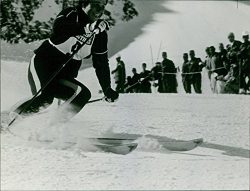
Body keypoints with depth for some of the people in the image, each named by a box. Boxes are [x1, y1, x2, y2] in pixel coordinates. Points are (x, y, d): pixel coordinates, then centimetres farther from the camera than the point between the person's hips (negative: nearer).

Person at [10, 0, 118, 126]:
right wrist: (86, 28, -41)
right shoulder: (71, 14, -9)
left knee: (84, 94, -21)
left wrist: (107, 90, 4)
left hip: (64, 76, 5)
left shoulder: (100, 33, 4)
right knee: (45, 97, -30)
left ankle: (55, 126, -11)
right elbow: (58, 27, -32)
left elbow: (101, 63, 10)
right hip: (42, 65, -5)